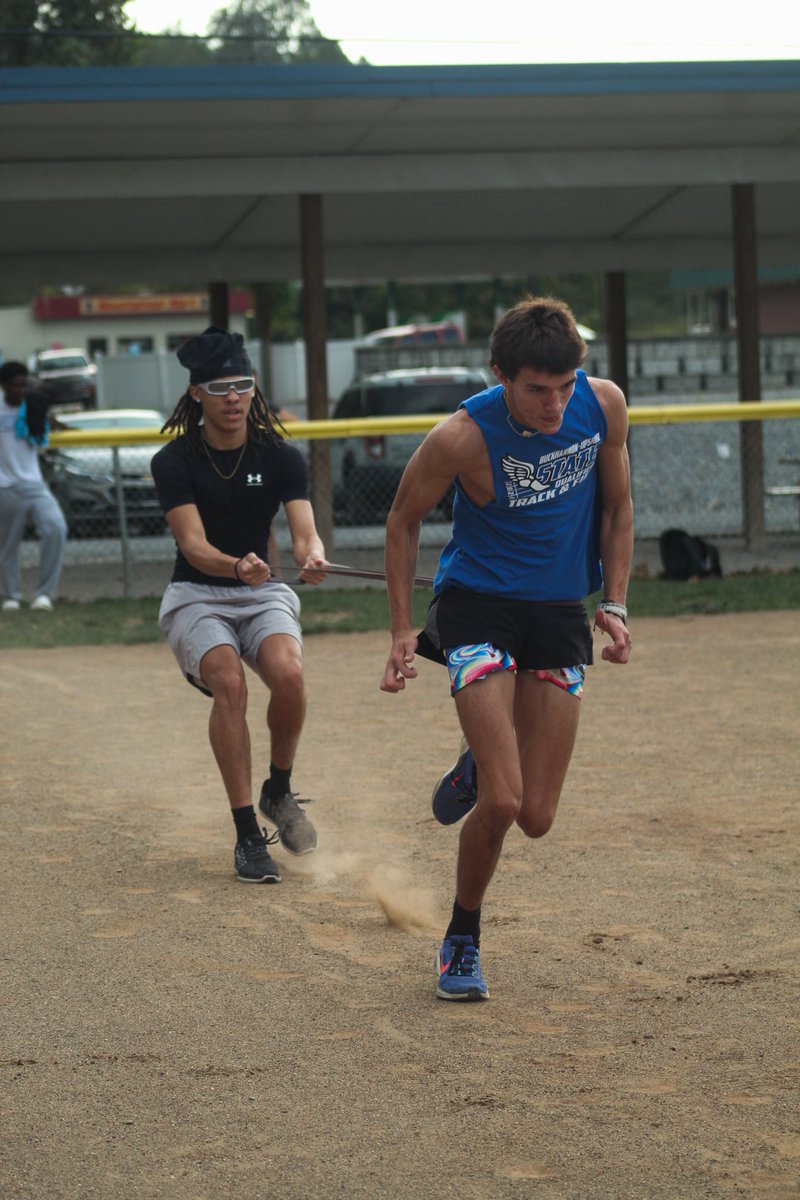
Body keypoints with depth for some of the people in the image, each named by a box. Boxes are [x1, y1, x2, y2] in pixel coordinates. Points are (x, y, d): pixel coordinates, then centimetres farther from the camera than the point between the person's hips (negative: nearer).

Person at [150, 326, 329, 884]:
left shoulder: (280, 457, -4)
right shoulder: (174, 461, -9)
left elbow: (304, 529, -16)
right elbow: (194, 544, -20)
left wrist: (313, 557, -41)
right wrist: (237, 567, -42)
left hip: (263, 594, 1)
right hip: (196, 597, -1)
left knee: (289, 674, -29)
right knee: (229, 682, -30)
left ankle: (279, 791, -1)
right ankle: (248, 836, -22)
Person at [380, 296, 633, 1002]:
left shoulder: (603, 405, -10)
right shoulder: (464, 437, -20)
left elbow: (617, 507, 7)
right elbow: (405, 519, -2)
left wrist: (615, 605, -1)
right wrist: (403, 630, -4)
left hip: (561, 613, 4)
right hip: (479, 606, -4)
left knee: (536, 817, 0)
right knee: (502, 802, -15)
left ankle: (476, 769, 35)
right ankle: (462, 940, 10)